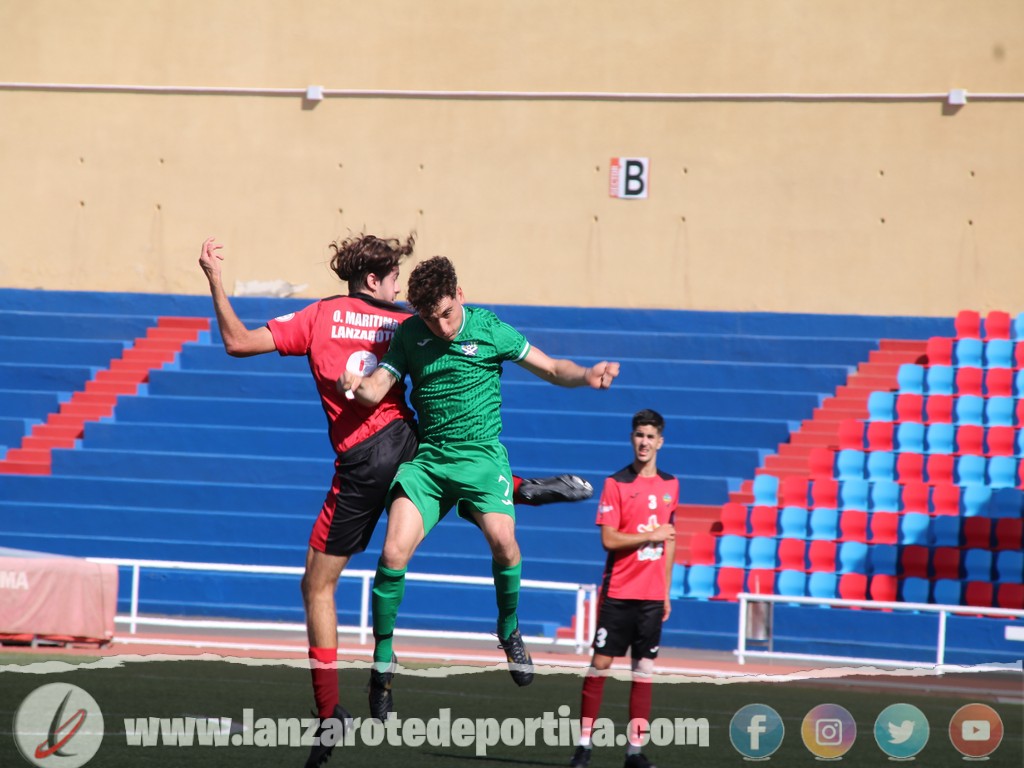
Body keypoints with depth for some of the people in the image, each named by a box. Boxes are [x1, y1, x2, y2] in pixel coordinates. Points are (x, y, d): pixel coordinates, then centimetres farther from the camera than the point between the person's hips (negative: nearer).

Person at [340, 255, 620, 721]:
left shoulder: (490, 331, -4)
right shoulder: (409, 335, 2)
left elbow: (552, 368, 1)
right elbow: (377, 389, -4)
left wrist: (586, 376, -19)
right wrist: (355, 385, -28)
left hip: (481, 456, -2)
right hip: (426, 458, 2)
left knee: (502, 539, -26)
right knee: (394, 553, -16)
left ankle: (509, 630, 3)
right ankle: (382, 658, 1)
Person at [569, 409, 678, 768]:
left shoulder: (670, 485, 11)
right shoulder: (616, 484, -5)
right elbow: (609, 539, -12)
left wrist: (666, 592, 15)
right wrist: (651, 535, -13)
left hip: (652, 595, 4)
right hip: (618, 593, -4)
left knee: (644, 668, 3)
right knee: (600, 662, -4)